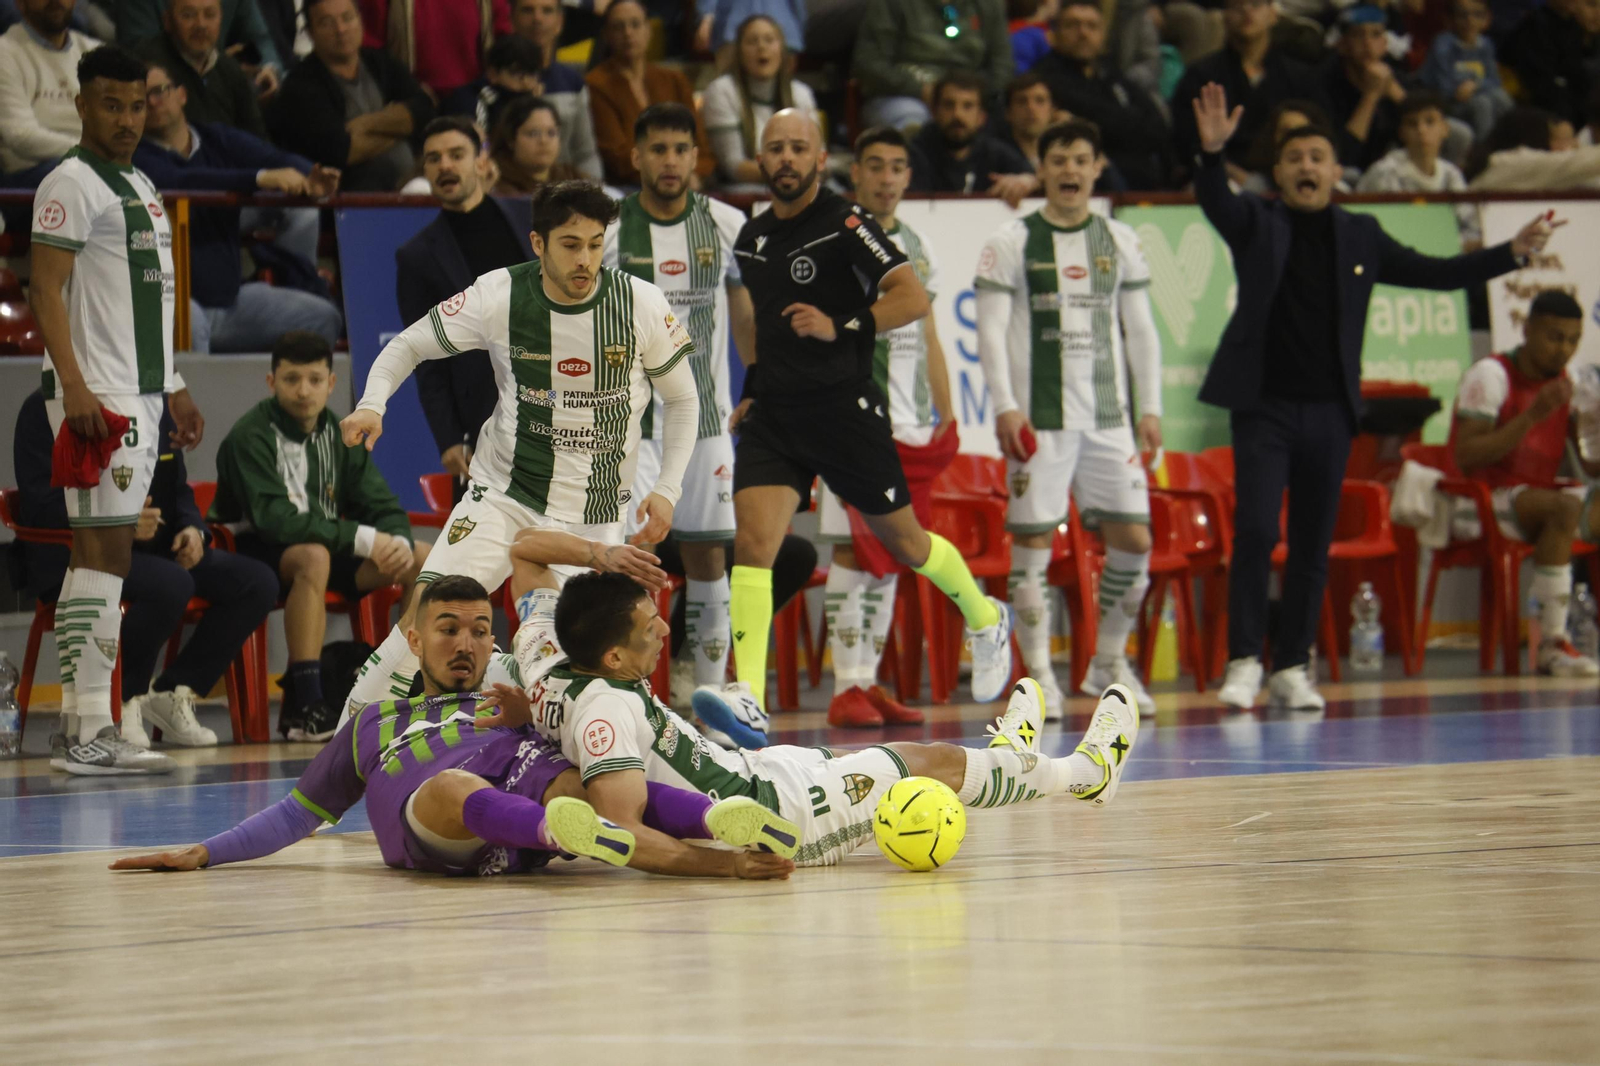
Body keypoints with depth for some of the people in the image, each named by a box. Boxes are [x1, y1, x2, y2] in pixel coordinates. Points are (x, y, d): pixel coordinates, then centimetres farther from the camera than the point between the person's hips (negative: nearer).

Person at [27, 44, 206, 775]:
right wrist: (75, 386, -25)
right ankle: (91, 733, -16)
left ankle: (78, 717, 11)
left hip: (139, 396, 9)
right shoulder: (71, 185, -9)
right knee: (105, 551, -13)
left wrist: (172, 387, 24)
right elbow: (46, 290, -16)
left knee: (99, 553, 9)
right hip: (95, 399, -9)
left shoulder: (140, 186, 20)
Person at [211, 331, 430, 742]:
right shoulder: (250, 438, -18)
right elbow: (275, 520, -29)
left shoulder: (339, 435, 4)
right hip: (256, 554, -7)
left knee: (423, 559, -5)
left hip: (327, 545, 7)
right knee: (313, 557, -40)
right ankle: (303, 705, -41)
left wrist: (399, 541, -20)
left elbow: (383, 507, 6)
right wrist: (363, 538, -32)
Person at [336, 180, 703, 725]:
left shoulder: (641, 304, -10)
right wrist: (372, 402, -20)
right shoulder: (500, 297, -13)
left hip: (595, 515, 1)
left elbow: (681, 399, 4)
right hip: (503, 495, -1)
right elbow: (409, 346, 0)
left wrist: (668, 488, -7)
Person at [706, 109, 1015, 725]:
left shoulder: (845, 223, -9)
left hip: (845, 408, -5)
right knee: (752, 541, -16)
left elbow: (914, 298, -17)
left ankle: (985, 620, 39)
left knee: (903, 542, 11)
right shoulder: (752, 239, 12)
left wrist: (841, 328, -26)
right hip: (773, 414, 5)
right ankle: (748, 693, -22)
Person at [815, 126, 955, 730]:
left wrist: (946, 416, 14)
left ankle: (871, 681, 12)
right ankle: (847, 687, -8)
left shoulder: (916, 249, 17)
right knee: (853, 551, -9)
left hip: (913, 424, 7)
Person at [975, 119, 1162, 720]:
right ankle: (1038, 675, 3)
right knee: (1033, 542, -5)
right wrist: (1005, 407, -13)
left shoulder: (1119, 243, 11)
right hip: (1039, 418, -3)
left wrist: (1149, 408, 7)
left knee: (1134, 538, 0)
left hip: (1109, 416, 3)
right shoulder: (1013, 244, 0)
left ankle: (1110, 664, 17)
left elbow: (1140, 329, 14)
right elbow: (991, 331, -3)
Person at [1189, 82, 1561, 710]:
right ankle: (1244, 662, -5)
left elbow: (1435, 274, 16)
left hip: (1330, 411, 3)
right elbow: (1214, 202, -17)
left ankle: (1291, 669, 13)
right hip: (1264, 406, -3)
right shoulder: (1256, 225, 3)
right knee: (1256, 531, -13)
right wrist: (1213, 152, -37)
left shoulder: (1360, 237, 11)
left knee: (1313, 546, 5)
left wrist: (1512, 253, 8)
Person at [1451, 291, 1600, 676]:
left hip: (1542, 494, 7)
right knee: (1565, 508, -36)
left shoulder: (1564, 384, 12)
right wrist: (1532, 417, -25)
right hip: (1487, 499, -7)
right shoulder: (1491, 375, -9)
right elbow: (1466, 456, -20)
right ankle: (1553, 645, -37)